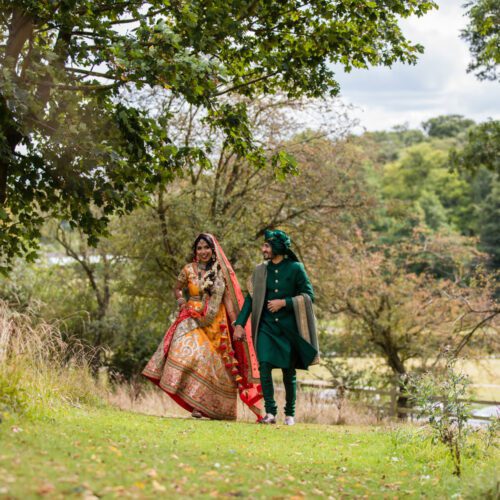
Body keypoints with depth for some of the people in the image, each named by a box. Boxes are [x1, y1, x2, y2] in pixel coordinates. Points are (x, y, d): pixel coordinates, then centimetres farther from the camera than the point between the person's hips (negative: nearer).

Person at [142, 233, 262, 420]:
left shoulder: (221, 271, 5)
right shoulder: (188, 270, 4)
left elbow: (228, 299, 3)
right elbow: (177, 289, 20)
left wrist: (236, 324, -3)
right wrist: (181, 302, 0)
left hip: (216, 324, 1)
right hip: (193, 320, -1)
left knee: (214, 364, 2)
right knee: (189, 354, -20)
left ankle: (215, 408, 13)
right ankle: (195, 404, -19)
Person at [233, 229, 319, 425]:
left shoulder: (295, 269, -2)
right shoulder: (260, 271, 7)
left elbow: (308, 295, -3)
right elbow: (250, 298, 9)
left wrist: (284, 302, -14)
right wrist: (240, 324, 2)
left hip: (288, 327, -2)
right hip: (266, 326, 2)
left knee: (289, 371, 4)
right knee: (264, 366, -14)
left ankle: (290, 414, 18)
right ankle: (270, 412, -11)